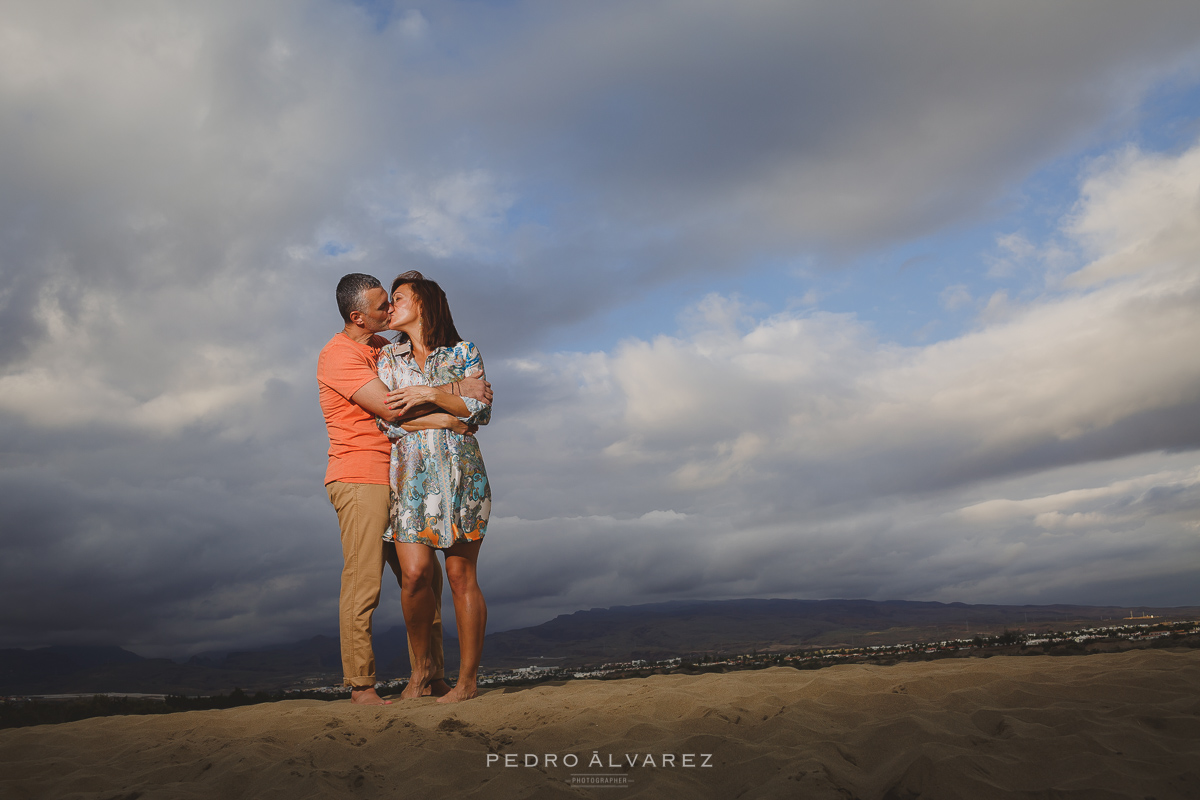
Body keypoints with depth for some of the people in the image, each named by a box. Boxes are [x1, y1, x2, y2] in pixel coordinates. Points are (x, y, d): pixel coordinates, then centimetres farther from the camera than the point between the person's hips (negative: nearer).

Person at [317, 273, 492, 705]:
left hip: (398, 480, 8)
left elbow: (400, 412, 13)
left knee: (423, 580, 7)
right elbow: (390, 407, -20)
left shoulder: (386, 347, 17)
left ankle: (431, 678, 14)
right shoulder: (338, 356, -10)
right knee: (363, 584, -6)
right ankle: (360, 685, 4)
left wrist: (437, 418, -10)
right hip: (358, 480, -8)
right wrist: (458, 389, -16)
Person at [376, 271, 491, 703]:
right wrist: (455, 410, -1)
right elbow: (388, 419, 7)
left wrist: (430, 395, -10)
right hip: (410, 475, 2)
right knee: (415, 574, -12)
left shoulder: (464, 353, 10)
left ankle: (468, 679, 8)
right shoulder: (388, 358, 16)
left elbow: (482, 410, -1)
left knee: (461, 577, -2)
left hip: (460, 473, -1)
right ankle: (421, 663, 13)